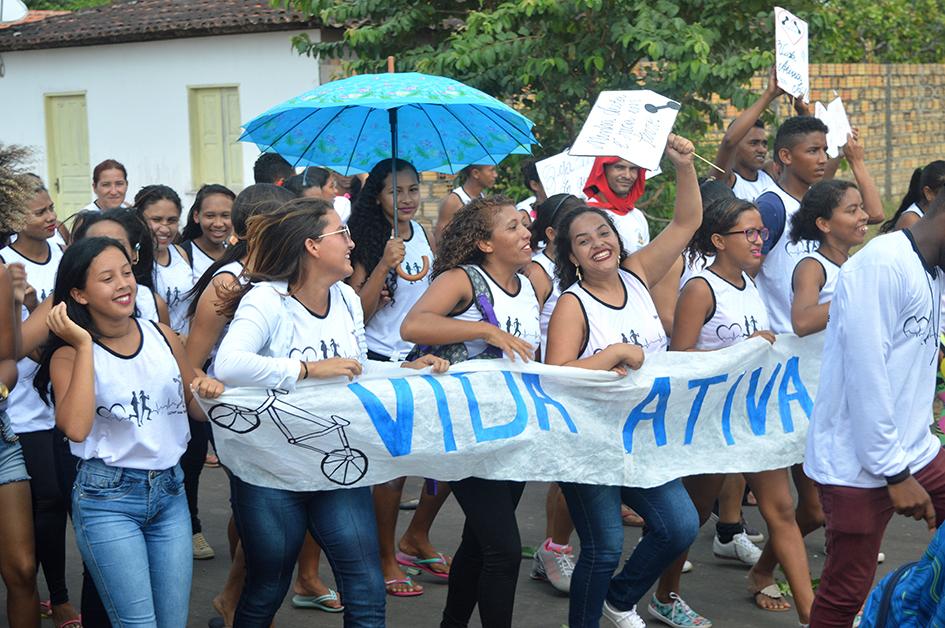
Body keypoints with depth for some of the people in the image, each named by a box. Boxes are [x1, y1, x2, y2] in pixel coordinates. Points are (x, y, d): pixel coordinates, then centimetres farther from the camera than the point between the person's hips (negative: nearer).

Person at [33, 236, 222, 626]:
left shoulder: (162, 337, 3)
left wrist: (207, 392, -9)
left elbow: (195, 409, 15)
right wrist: (84, 345, -23)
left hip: (170, 490, 5)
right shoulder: (69, 354, -9)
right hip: (107, 499, -4)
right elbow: (76, 429, -28)